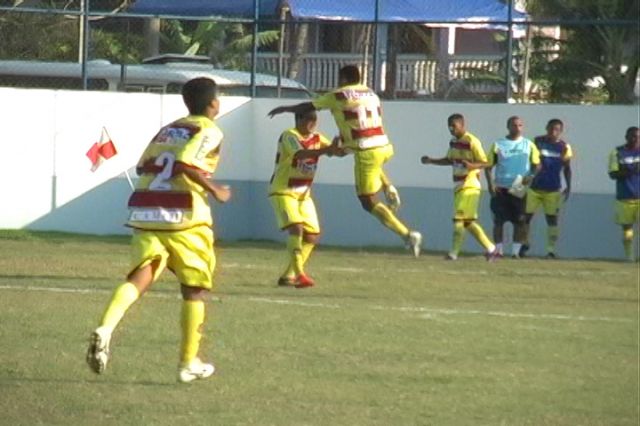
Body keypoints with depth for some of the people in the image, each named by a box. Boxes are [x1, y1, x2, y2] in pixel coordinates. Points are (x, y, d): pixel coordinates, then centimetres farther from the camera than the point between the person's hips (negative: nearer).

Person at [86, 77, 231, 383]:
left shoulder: (168, 130, 19)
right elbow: (185, 164, -18)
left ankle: (105, 329, -34)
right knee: (194, 289, 11)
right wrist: (214, 191, -8)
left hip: (146, 212, 5)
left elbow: (143, 166, 14)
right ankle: (189, 363, 15)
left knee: (140, 277, -7)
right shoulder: (209, 131, -2)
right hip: (185, 216, -5)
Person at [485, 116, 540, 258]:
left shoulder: (529, 145, 6)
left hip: (520, 189, 0)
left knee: (520, 221, -3)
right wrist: (490, 184, -8)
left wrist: (531, 176, -15)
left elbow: (536, 164, 5)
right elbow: (489, 166, 5)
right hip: (500, 189, 0)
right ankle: (499, 250, 6)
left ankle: (516, 251, 4)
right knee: (498, 220, -1)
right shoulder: (498, 145, 5)